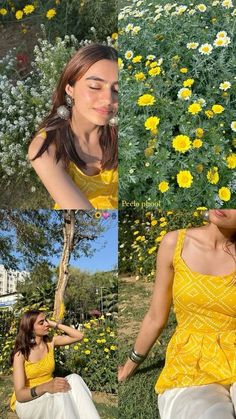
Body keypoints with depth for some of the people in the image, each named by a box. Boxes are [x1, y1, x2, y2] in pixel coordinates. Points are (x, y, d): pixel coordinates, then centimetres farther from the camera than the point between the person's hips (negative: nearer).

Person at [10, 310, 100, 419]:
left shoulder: (50, 342, 0)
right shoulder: (20, 353, -16)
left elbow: (79, 336, 1)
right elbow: (20, 394, -23)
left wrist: (55, 325, -8)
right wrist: (46, 387, -41)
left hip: (49, 396, 5)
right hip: (26, 401, -5)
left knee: (74, 379, -26)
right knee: (60, 393, -35)